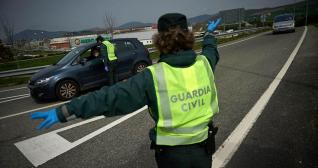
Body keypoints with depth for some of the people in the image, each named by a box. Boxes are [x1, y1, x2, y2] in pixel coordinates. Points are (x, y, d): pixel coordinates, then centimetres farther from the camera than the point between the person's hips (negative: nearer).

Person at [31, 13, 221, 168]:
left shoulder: (153, 77, -22)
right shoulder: (204, 63, -9)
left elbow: (111, 96, -23)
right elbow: (212, 51, 16)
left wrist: (64, 112, -17)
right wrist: (210, 34, 38)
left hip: (171, 153, -3)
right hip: (202, 147, 3)